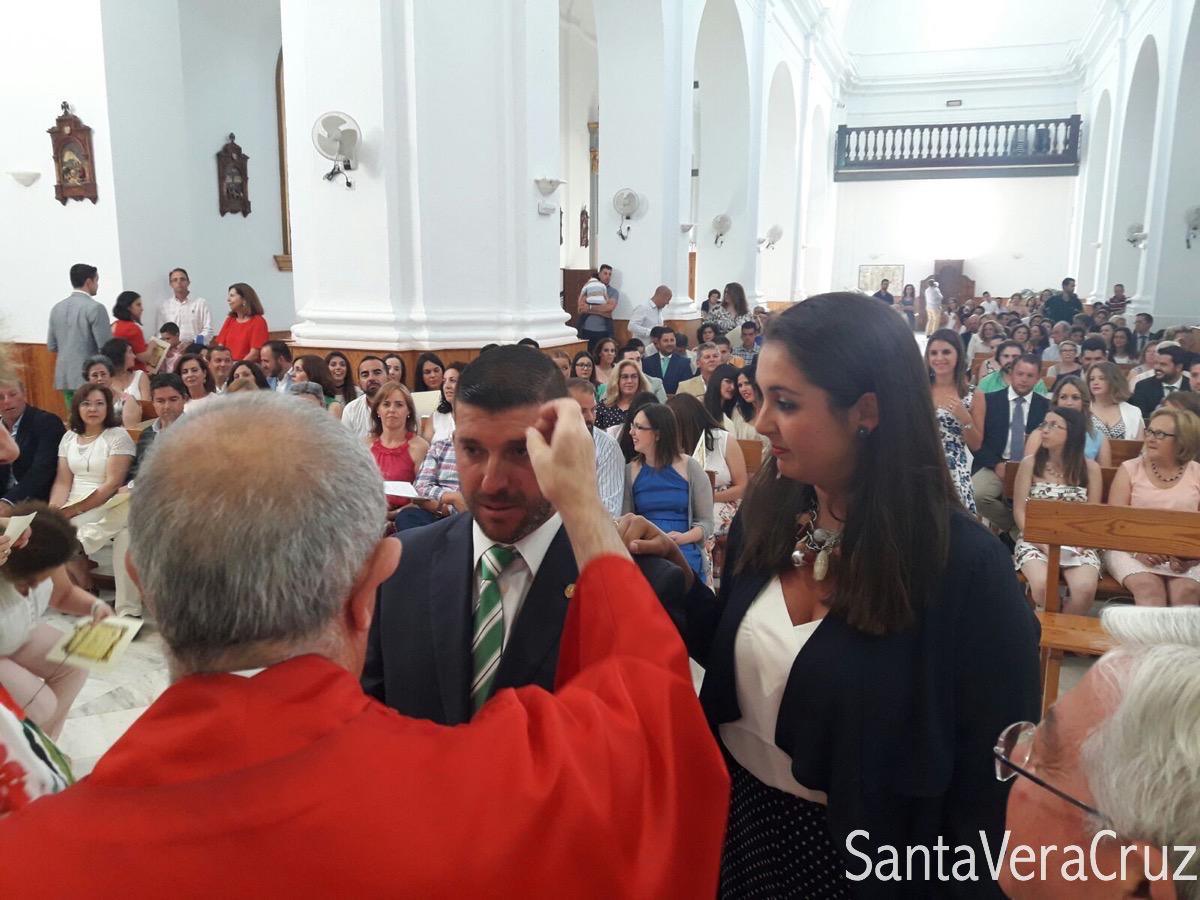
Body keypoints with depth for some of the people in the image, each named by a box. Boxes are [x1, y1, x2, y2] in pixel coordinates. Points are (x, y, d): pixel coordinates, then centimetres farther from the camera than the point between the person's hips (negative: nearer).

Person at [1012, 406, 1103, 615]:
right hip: (1035, 541, -1)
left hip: (1076, 544, 1)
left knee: (1085, 588, -29)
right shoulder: (1030, 463, 3)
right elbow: (1019, 511, 0)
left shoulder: (1090, 468, 6)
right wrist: (1043, 543, -12)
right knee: (1043, 585, -31)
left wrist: (1080, 542, -13)